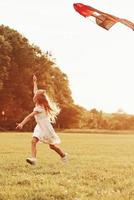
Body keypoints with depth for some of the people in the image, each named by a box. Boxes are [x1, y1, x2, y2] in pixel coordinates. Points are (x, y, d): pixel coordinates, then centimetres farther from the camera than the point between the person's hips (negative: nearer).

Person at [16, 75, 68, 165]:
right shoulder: (39, 104, 1)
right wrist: (35, 82, 24)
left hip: (46, 127, -8)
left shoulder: (39, 108, -22)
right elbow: (36, 91, 15)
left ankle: (64, 155, 27)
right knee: (34, 141, -14)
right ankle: (33, 158, -24)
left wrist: (22, 124, -36)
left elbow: (30, 116, -30)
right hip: (40, 127, 8)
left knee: (52, 145, 7)